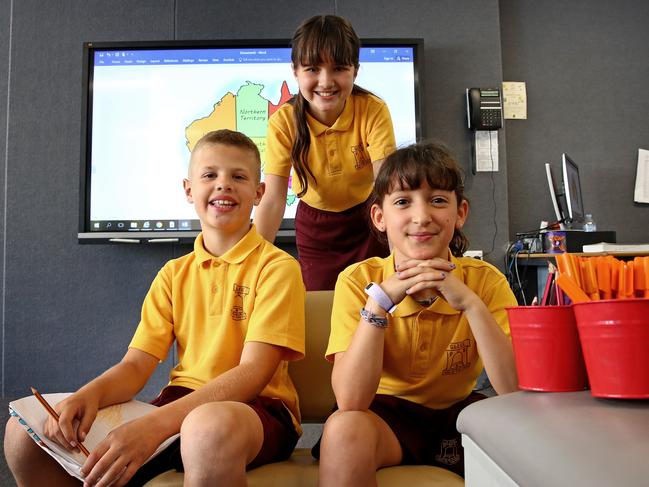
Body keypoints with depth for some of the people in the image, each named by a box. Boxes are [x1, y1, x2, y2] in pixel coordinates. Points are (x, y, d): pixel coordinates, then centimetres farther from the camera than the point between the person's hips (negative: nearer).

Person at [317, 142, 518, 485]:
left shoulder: (486, 280, -10)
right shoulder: (358, 280, -14)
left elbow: (517, 391, -20)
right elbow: (349, 402, -23)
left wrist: (470, 302, -29)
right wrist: (380, 299, -31)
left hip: (458, 412, 2)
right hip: (387, 415, -2)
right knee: (345, 428, -33)